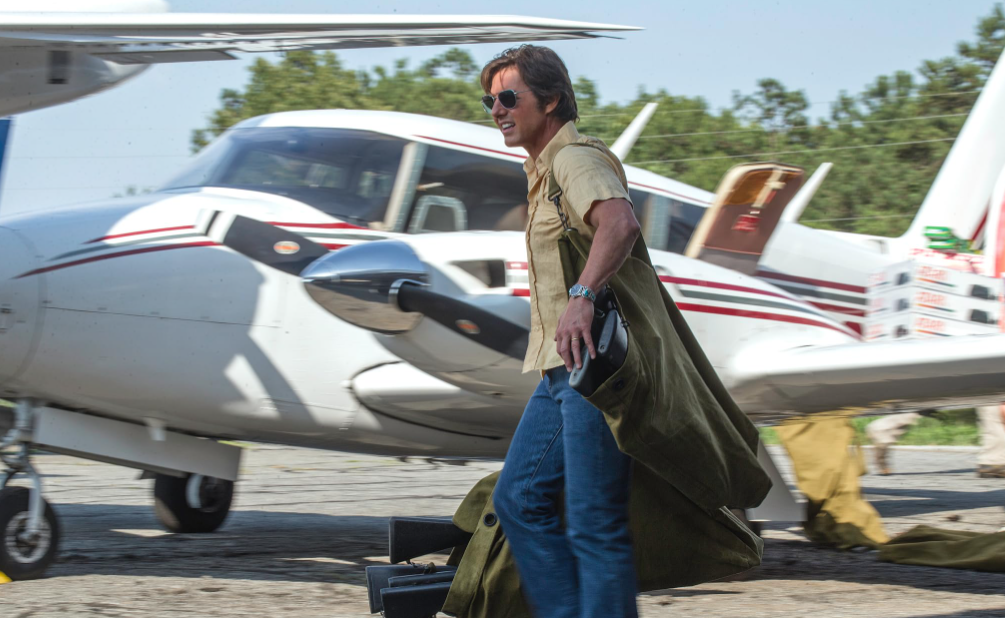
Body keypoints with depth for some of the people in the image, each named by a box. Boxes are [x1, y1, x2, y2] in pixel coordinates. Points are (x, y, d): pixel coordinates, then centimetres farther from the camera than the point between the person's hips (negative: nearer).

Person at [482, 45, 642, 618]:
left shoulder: (576, 160, -12)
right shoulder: (543, 170, 20)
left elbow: (621, 224, -33)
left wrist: (582, 297, -46)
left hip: (596, 361, -10)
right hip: (560, 368, 10)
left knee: (593, 523, -9)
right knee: (519, 498, 8)